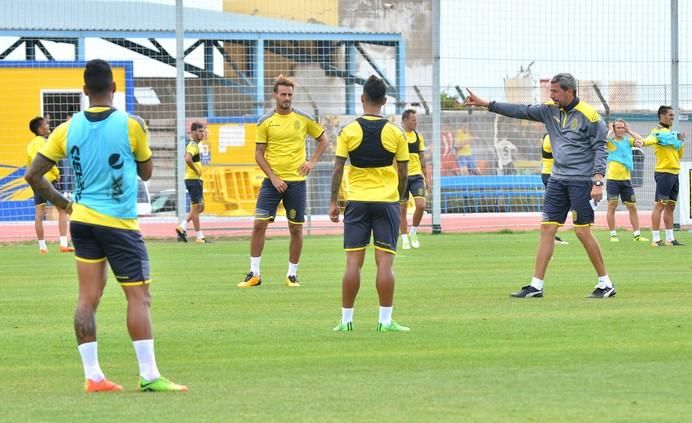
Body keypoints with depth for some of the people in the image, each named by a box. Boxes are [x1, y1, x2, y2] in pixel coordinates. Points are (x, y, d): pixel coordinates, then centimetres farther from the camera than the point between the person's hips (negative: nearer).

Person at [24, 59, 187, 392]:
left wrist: (62, 203, 13)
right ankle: (149, 376, -4)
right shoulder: (131, 126, -9)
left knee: (88, 297, 6)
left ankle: (92, 375, 5)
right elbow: (146, 172, 6)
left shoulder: (68, 129, 0)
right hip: (119, 223, -4)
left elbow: (33, 174, 2)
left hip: (82, 220, 4)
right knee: (139, 296, -1)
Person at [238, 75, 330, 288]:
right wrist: (273, 177, -9)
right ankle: (254, 273, -1)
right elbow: (259, 154, 1)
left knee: (296, 229, 2)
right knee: (259, 224, -9)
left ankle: (292, 274, 14)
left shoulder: (304, 119, 3)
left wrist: (312, 161, 2)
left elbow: (323, 140, 16)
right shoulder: (265, 122, 1)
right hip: (272, 181, -1)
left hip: (296, 181, 1)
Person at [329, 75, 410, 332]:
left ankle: (346, 319, 6)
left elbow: (338, 169, -3)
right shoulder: (395, 134, -1)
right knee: (384, 261, -2)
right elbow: (403, 173, 3)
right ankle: (385, 320, -4)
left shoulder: (349, 131, -2)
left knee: (353, 261, 3)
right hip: (387, 200, 0)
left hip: (357, 202, 1)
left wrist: (333, 202, 4)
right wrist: (400, 199, 17)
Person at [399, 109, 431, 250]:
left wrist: (426, 175, 15)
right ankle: (405, 238, 12)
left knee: (421, 205, -10)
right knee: (403, 208, 2)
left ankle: (413, 232, 10)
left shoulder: (418, 136, 10)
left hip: (417, 175, 4)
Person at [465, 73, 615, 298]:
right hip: (557, 179, 7)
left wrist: (598, 182, -17)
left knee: (583, 231, -8)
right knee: (547, 228, 3)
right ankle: (536, 285, 4)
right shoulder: (550, 110, 8)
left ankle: (605, 284, 3)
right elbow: (522, 111, 11)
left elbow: (600, 149, -10)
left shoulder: (588, 115, -10)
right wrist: (485, 104, 9)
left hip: (581, 180, -7)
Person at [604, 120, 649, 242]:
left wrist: (629, 131, 1)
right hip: (612, 179, -4)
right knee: (612, 205, -4)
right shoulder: (610, 140, 0)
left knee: (632, 207, 5)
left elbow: (641, 142, -4)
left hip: (626, 179, 4)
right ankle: (613, 234, 2)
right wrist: (610, 132, -6)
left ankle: (636, 234, 10)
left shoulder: (628, 140, 10)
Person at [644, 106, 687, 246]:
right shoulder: (658, 131, -9)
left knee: (670, 206, 11)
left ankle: (670, 239, 16)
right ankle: (655, 239, -8)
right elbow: (648, 140, -31)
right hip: (664, 172, -9)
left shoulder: (671, 132, 18)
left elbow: (679, 154, 23)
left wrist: (681, 141, 7)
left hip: (674, 173, 9)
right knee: (660, 205, -8)